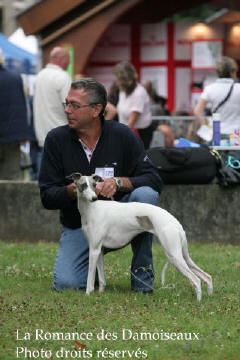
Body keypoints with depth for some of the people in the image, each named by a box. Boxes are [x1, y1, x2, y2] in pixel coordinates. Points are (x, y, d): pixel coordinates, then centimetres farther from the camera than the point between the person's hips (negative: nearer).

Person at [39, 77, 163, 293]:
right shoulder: (57, 139, -7)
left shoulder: (122, 135, -9)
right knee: (65, 283, -23)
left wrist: (120, 182, -31)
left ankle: (142, 274, -16)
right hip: (78, 225, 1)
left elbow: (154, 180, -13)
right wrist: (72, 191, -29)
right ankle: (94, 264, 16)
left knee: (146, 194, -31)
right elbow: (47, 196, -7)